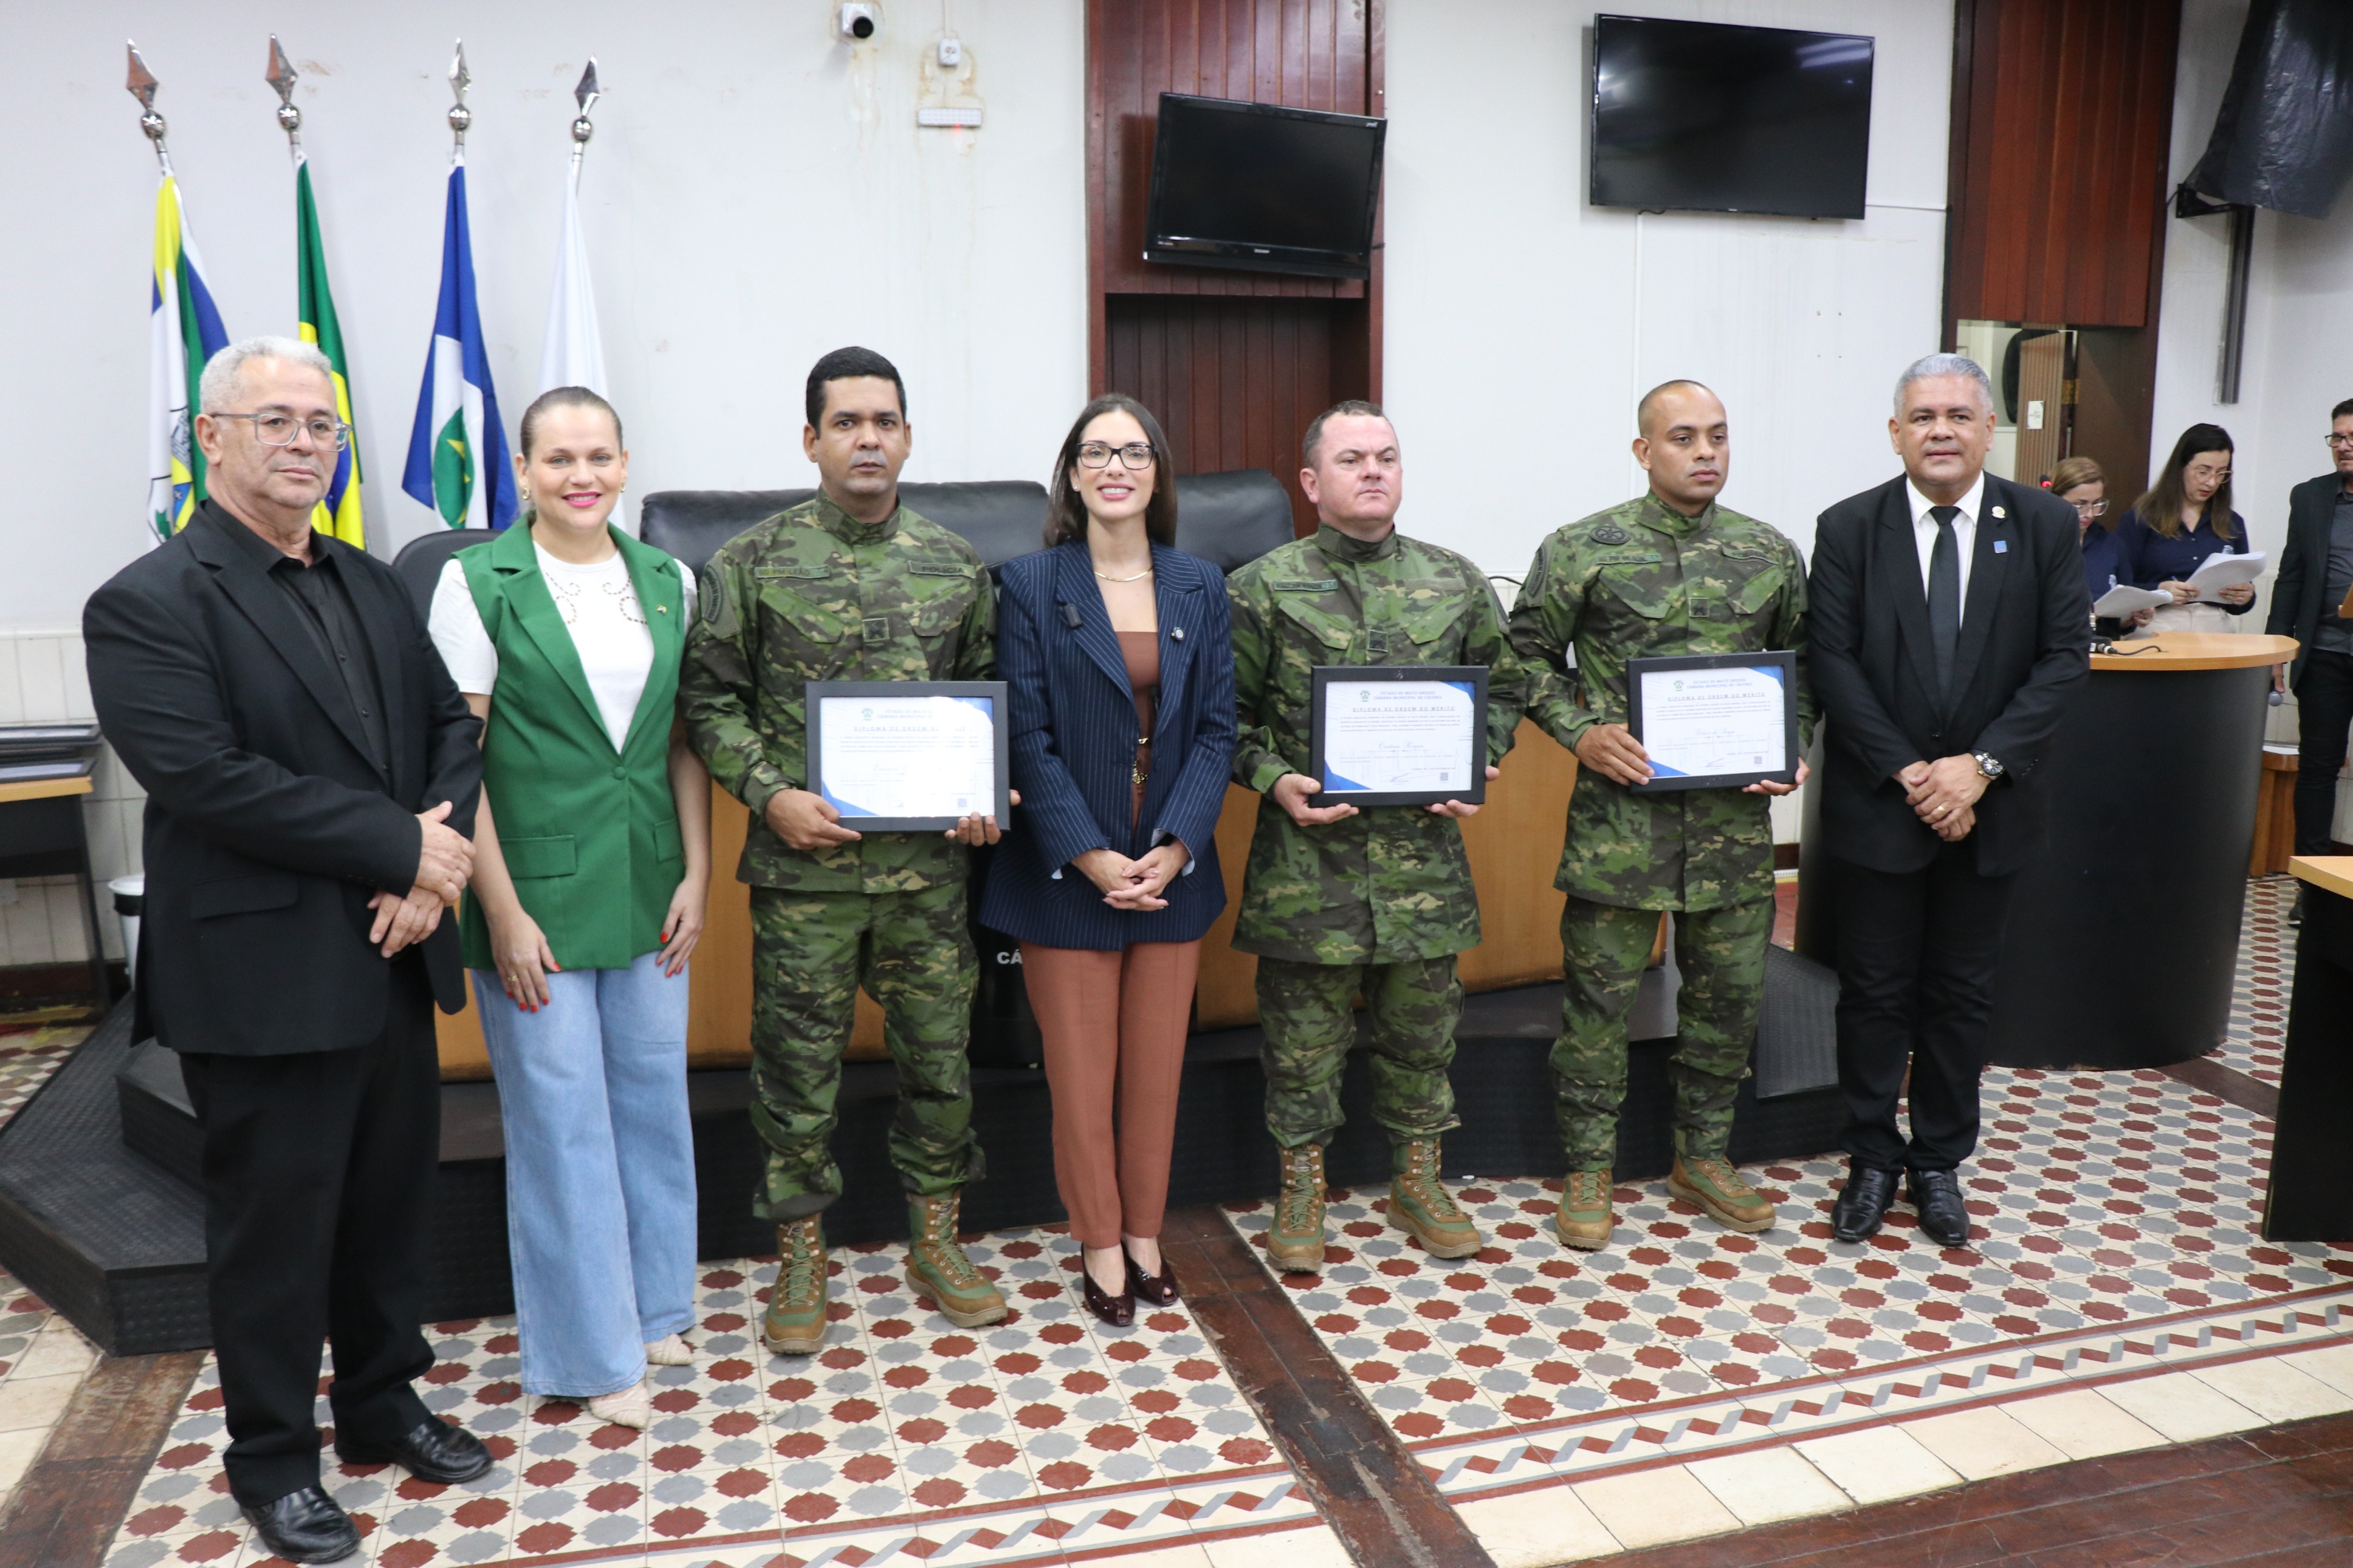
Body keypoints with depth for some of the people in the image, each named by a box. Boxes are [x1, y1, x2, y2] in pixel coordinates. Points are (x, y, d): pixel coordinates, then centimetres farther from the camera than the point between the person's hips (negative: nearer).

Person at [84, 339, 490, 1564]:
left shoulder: (372, 586, 11)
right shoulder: (149, 604, -11)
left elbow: (451, 722, 7)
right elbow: (205, 778, -22)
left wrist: (436, 860, -10)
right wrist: (401, 844, -19)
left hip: (391, 958, 6)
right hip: (266, 980, -6)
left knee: (392, 1201, 18)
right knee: (276, 1229, 9)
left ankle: (382, 1404, 38)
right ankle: (272, 1459, 29)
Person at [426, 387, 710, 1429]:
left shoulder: (666, 580, 6)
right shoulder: (478, 582, -7)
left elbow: (684, 741, 9)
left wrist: (696, 873, 2)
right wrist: (502, 912, -12)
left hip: (648, 889, 4)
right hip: (536, 890, -4)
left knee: (653, 1098, 14)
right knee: (562, 1117, 6)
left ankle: (653, 1304, 34)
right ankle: (594, 1351, 22)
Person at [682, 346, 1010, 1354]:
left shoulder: (956, 565, 6)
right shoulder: (751, 563, -1)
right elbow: (710, 699, 0)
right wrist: (770, 794, -13)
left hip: (929, 861, 2)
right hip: (804, 863, -2)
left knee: (939, 1053, 11)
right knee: (798, 1064, 8)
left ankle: (936, 1244, 30)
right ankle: (801, 1257, 26)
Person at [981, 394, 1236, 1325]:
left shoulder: (1199, 586, 6)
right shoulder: (1031, 584, -3)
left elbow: (1217, 727, 1)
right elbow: (1028, 738, -8)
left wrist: (1176, 849, -11)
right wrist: (1094, 858, -16)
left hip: (1173, 867, 3)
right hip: (1067, 871, -3)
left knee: (1157, 1071, 12)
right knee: (1082, 1077, 6)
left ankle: (1145, 1237, 29)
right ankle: (1100, 1247, 24)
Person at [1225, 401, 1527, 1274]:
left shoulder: (1456, 583, 7)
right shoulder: (1263, 588, -2)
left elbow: (1504, 689, 15)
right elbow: (1223, 712, 2)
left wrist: (1473, 770, 0)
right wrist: (1272, 779, -13)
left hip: (1423, 851, 3)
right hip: (1308, 851, -3)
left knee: (1423, 1021, 14)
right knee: (1303, 1029, 7)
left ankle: (1417, 1179, 33)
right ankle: (1303, 1185, 26)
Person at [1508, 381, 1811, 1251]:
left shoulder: (1771, 552, 7)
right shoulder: (1583, 549, -3)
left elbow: (1802, 662, 17)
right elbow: (1527, 654, 2)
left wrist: (1791, 748, 2)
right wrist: (1579, 733, -10)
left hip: (1735, 814, 4)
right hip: (1621, 808, -3)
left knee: (1730, 990, 12)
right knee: (1600, 993, 3)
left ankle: (1703, 1155, 31)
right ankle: (1589, 1171, 19)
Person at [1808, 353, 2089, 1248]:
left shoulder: (2044, 525, 0)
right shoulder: (1849, 529, -3)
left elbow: (2064, 657, -4)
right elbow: (1834, 663, -8)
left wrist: (1979, 765, -15)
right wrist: (1909, 773, -15)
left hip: (1989, 805, 2)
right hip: (1877, 804, -1)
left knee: (1962, 994, 12)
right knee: (1875, 990, 8)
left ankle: (1939, 1161, 28)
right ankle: (1872, 1158, 24)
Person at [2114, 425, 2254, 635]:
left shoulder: (2233, 525, 16)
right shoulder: (2141, 520, 3)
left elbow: (2240, 605, 20)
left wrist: (2246, 597, 0)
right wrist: (2159, 590, -17)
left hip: (2215, 632, 4)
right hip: (2156, 631, -4)